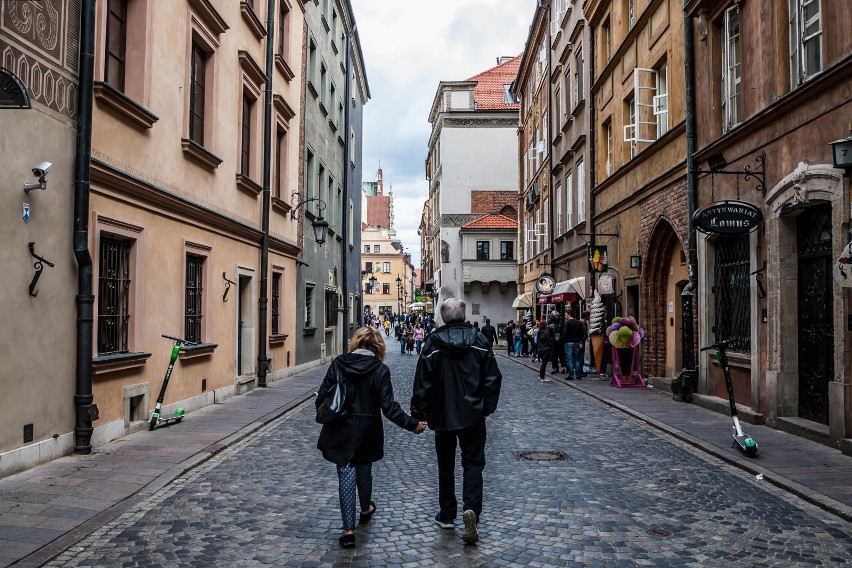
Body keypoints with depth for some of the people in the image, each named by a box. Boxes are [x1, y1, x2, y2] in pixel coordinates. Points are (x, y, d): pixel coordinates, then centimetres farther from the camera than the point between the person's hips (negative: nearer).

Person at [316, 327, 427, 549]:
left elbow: (322, 397, -4)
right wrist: (412, 424, -5)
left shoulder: (338, 364, -6)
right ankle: (366, 509, 46)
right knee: (364, 470, 21)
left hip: (340, 431, 0)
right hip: (367, 432, 0)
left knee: (346, 474, 4)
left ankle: (348, 529, -1)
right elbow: (388, 406, -14)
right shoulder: (380, 369, -10)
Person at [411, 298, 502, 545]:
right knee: (473, 463, 8)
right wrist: (487, 406, 9)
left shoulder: (433, 343, -8)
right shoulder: (479, 341, -4)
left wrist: (419, 413, 1)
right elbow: (492, 377, -2)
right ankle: (471, 507, -11)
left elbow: (422, 383, -8)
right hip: (473, 414, 0)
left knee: (446, 465, 15)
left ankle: (447, 514, 23)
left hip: (443, 415, 0)